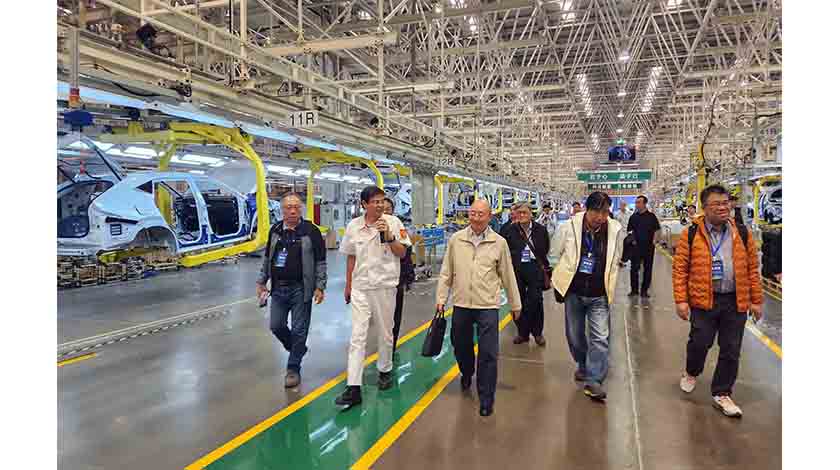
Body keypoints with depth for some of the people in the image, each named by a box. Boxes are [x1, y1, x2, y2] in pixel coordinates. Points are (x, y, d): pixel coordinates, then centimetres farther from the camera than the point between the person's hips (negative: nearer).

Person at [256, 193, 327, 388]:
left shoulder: (311, 231, -8)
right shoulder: (275, 230, 6)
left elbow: (320, 261, -6)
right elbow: (267, 258, 17)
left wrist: (320, 287, -10)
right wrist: (261, 281, 15)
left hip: (300, 289, -4)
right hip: (278, 288, 5)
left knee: (299, 330, 2)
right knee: (276, 326, 9)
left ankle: (293, 368, 16)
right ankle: (298, 349, 35)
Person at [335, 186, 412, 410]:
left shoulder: (393, 222, -5)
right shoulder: (353, 226, 1)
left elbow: (402, 254, -3)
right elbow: (351, 257, 11)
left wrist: (389, 236, -18)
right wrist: (348, 285, 14)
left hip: (385, 286, -1)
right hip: (360, 287, 1)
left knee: (386, 333, 13)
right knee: (357, 336, -4)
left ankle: (385, 371, 36)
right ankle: (353, 388, -2)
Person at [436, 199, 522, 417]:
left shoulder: (499, 242, -2)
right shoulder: (456, 239, 1)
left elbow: (508, 275, 4)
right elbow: (446, 272, 5)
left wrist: (515, 304, 9)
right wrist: (441, 297, 2)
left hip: (488, 305, -2)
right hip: (461, 303, 2)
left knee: (488, 354, -2)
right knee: (460, 346, 18)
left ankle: (486, 399, 12)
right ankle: (467, 374, 49)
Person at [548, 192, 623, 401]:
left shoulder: (615, 230, -8)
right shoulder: (570, 227, -12)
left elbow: (614, 261, 7)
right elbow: (554, 255, 2)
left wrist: (609, 287, 10)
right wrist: (559, 282, 4)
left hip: (599, 295, 0)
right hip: (573, 292, 1)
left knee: (600, 337, -7)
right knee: (575, 335, 15)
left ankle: (594, 380, 3)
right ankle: (583, 365, 41)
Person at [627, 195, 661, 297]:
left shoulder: (651, 216, 0)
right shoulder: (633, 217, 6)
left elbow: (657, 230, 4)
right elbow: (629, 230, 13)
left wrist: (654, 241, -6)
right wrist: (632, 240, -1)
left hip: (649, 246, -1)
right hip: (636, 246, 2)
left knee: (648, 269, 5)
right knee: (634, 268, 1)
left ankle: (644, 290, 14)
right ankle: (634, 289, 11)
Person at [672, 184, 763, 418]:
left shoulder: (742, 233, 4)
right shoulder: (691, 234, -4)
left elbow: (752, 268, 7)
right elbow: (680, 268, -4)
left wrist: (756, 300, 5)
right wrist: (681, 300, -9)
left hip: (736, 302, 3)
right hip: (703, 300, -3)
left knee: (731, 351, 9)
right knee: (699, 343, 5)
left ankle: (721, 394, 25)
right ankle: (691, 373, 37)